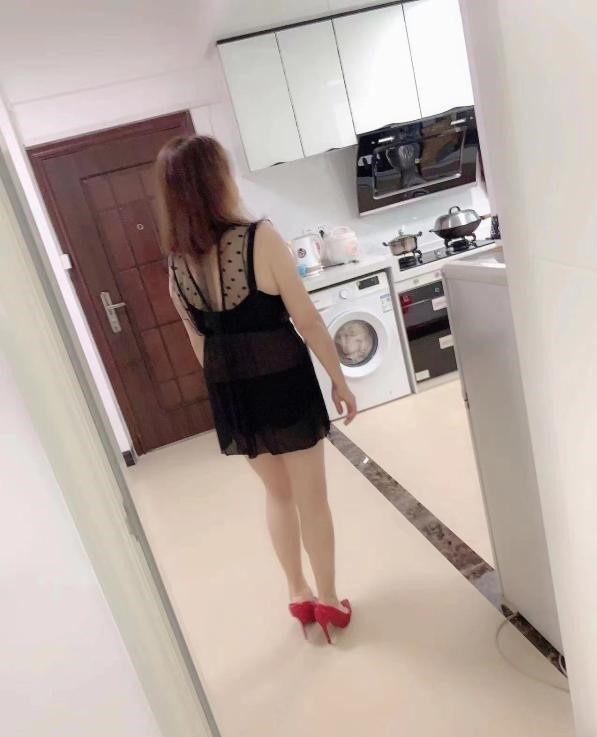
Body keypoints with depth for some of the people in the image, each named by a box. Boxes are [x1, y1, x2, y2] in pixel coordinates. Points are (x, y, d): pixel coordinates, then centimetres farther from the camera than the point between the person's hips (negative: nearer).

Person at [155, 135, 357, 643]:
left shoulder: (177, 261, 1)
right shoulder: (259, 238, -15)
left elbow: (199, 340, 8)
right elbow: (307, 320, -14)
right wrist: (340, 379, -3)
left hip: (231, 391, 5)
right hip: (282, 383, -5)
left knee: (278, 493, 23)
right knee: (311, 497, 13)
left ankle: (298, 594, 38)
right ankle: (328, 601, 30)